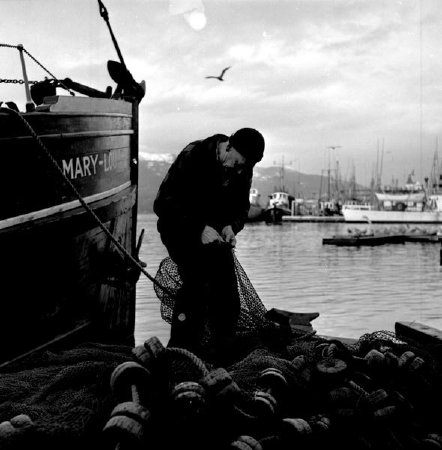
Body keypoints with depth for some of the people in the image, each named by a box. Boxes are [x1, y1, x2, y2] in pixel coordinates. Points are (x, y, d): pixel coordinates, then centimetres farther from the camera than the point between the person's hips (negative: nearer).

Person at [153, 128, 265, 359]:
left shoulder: (244, 169, -5)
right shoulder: (193, 156, -23)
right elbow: (163, 204, -25)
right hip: (180, 228, -6)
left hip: (213, 232, 6)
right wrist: (200, 229, -34)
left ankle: (224, 354, 14)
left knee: (228, 295, -1)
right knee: (197, 281, -24)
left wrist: (231, 226, -15)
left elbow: (241, 207, 8)